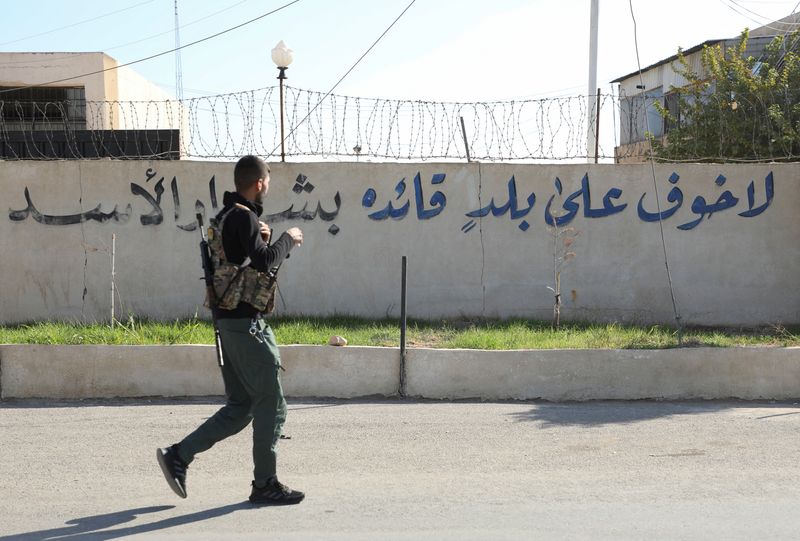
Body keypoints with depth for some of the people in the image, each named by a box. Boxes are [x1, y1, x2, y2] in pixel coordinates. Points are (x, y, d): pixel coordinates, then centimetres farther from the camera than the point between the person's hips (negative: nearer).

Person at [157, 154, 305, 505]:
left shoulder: (226, 216, 17)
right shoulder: (244, 216, -13)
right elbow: (264, 261, -25)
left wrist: (261, 239, 11)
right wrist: (288, 239, -9)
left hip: (231, 320, 10)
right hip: (246, 321, -10)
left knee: (240, 407, 13)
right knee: (271, 404, -1)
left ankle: (178, 456, 10)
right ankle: (265, 485, 5)